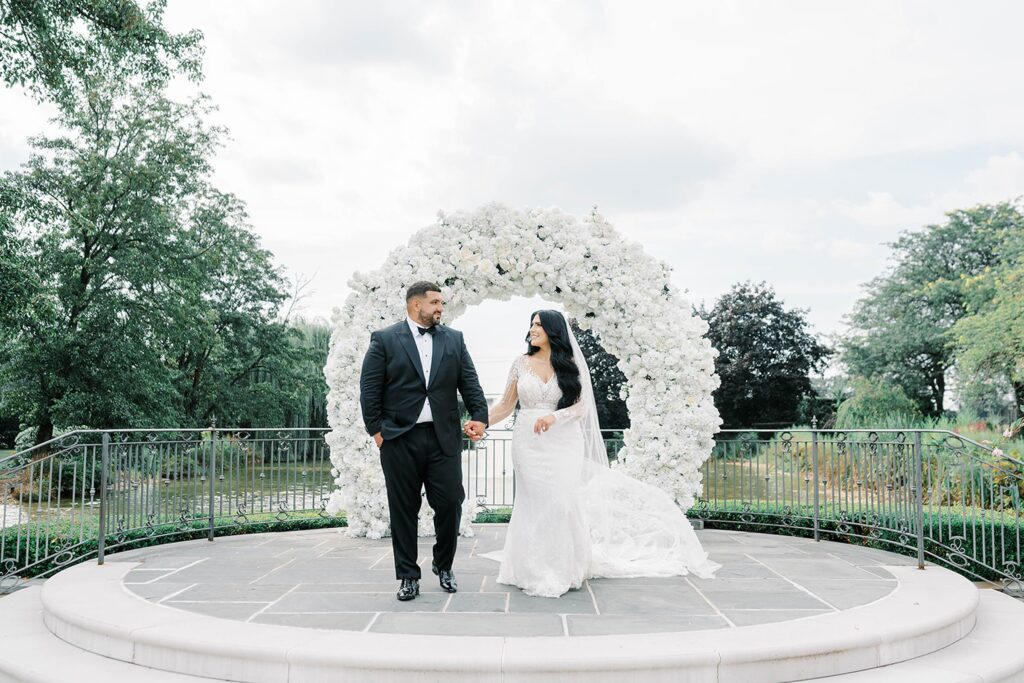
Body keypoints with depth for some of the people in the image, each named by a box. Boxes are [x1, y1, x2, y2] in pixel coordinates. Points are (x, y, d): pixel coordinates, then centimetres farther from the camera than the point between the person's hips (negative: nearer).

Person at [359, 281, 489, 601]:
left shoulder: (454, 339, 11)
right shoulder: (384, 340, 1)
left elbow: (469, 382, 7)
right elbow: (369, 389, 0)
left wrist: (480, 416, -6)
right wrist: (376, 429, -5)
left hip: (444, 438, 3)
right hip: (399, 439, -2)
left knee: (450, 504, 2)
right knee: (404, 510, 5)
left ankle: (444, 566, 26)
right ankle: (408, 576, 18)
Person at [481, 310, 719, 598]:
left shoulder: (571, 365, 4)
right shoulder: (521, 363, 7)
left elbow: (581, 406, -4)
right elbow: (506, 404, 9)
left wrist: (554, 416, -21)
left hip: (563, 443, -1)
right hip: (528, 442, 1)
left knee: (562, 502, -7)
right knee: (533, 504, 1)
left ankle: (563, 569, 8)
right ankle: (535, 571, 11)